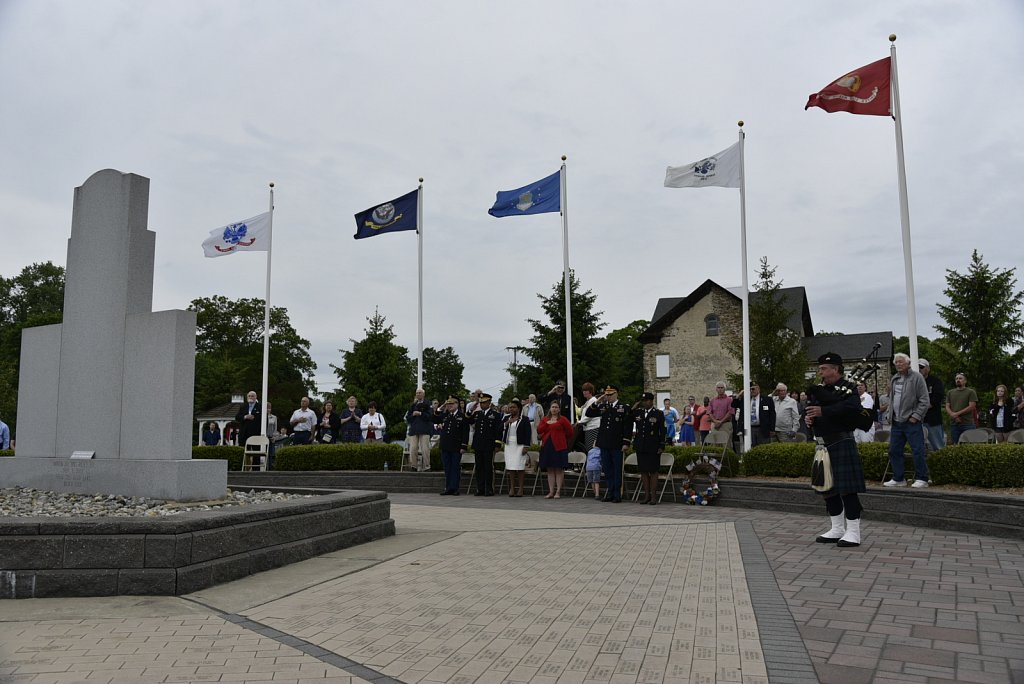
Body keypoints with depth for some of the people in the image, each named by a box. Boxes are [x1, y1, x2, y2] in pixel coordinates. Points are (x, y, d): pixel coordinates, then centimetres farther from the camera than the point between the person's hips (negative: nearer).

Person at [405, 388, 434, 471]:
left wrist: (420, 414, -12)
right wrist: (413, 415, -4)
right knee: (413, 449, -4)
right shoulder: (413, 405, 18)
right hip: (414, 429, 3)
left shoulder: (427, 404, 6)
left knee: (425, 449, -5)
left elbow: (430, 416, -6)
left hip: (424, 430, -3)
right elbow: (407, 417, 14)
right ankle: (414, 466, 2)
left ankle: (426, 466, 3)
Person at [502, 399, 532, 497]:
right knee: (510, 467, 3)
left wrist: (526, 446, -11)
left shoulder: (524, 419, 1)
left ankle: (520, 489, -2)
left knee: (520, 467, -6)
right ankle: (512, 488, 7)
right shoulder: (507, 419, 15)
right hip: (509, 445, 5)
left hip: (520, 445, -5)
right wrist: (506, 424, -7)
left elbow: (528, 433, -4)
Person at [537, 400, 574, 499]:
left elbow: (569, 431, 2)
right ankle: (551, 492, 9)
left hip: (559, 446, -4)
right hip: (547, 446, 4)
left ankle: (558, 492, 1)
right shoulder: (544, 419, 12)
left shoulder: (563, 419, -1)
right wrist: (547, 423, -11)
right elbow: (539, 431, 0)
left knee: (559, 469, -2)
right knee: (550, 469, 6)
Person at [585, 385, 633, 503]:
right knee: (607, 470, 10)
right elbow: (588, 413, 7)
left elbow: (628, 427, -5)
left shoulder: (624, 408, -3)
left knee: (617, 470, 2)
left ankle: (617, 494, 8)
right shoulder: (602, 407, 10)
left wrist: (625, 443, -10)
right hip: (604, 444, 5)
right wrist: (597, 402, -4)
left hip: (617, 445, -5)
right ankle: (610, 493, 19)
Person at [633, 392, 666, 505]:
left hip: (653, 448, -4)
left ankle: (653, 496, 5)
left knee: (653, 471, -1)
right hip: (640, 447, 4)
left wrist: (661, 446, -7)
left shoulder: (659, 414, -1)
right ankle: (646, 495, 13)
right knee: (643, 471, 6)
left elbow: (662, 431, -2)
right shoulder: (637, 412, 9)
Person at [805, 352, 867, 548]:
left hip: (841, 443, -8)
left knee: (847, 489, -6)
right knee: (827, 488, 11)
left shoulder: (848, 388, -6)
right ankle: (837, 529, 21)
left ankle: (853, 532, 1)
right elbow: (811, 409, 20)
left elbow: (851, 407, -24)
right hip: (824, 444, 8)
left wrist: (823, 411, -25)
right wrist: (809, 418, -3)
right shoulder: (821, 389, 17)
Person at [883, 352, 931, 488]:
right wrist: (889, 416, 14)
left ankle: (921, 479, 2)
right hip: (896, 422, 7)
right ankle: (898, 479, 16)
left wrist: (916, 416, -15)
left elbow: (924, 400, -9)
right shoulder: (894, 379, 16)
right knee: (894, 450, 8)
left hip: (911, 421, -7)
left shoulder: (916, 377, -5)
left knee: (918, 450, -6)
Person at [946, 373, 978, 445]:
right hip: (954, 424, 4)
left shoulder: (971, 392, 3)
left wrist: (957, 413, -11)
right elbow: (947, 407, 10)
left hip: (967, 424, -4)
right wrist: (953, 415, -9)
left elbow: (971, 407, -6)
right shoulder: (950, 393, 16)